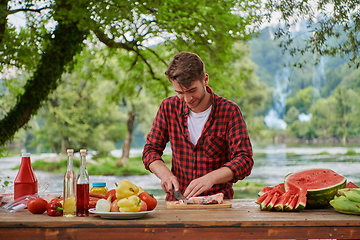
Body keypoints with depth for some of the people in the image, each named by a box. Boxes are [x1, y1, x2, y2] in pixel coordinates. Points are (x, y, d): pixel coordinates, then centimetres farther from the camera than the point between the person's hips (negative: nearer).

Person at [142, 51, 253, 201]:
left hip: (218, 201, -2)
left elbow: (244, 160, -9)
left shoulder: (229, 111, -5)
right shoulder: (169, 107, 4)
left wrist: (211, 178, -26)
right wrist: (164, 173, -10)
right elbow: (151, 150, 11)